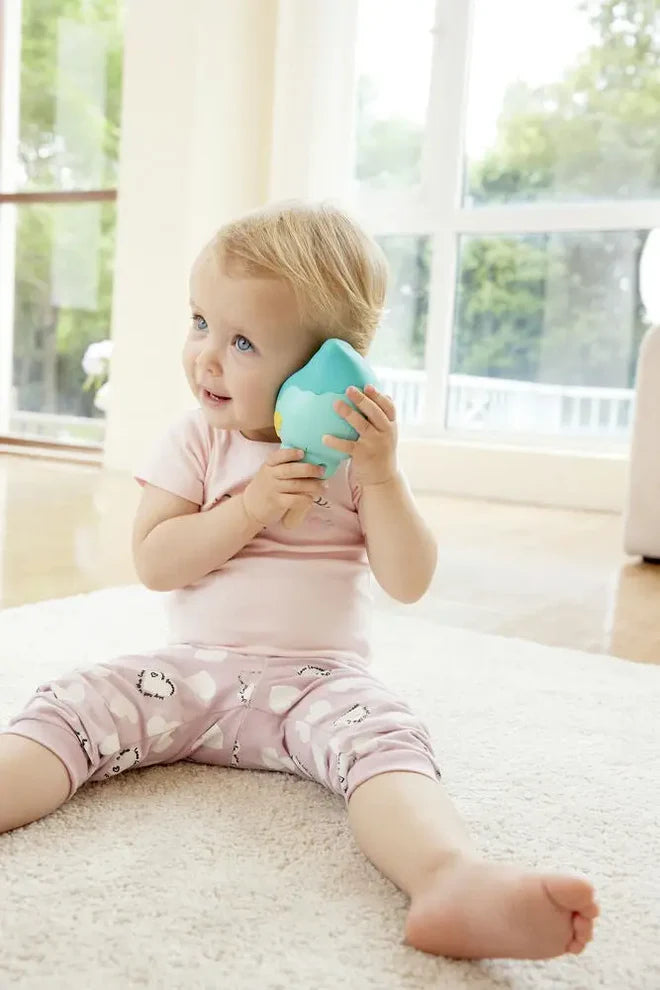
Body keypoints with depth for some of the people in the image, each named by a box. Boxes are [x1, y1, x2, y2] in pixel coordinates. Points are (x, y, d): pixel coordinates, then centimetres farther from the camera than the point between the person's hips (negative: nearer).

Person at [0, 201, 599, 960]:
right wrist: (251, 507, -17)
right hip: (192, 668, 2)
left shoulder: (355, 453, 2)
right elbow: (151, 563, -5)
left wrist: (380, 475, -18)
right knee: (68, 709, -20)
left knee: (386, 739, -32)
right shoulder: (195, 441, 4)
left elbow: (409, 583, -5)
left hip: (317, 677, -2)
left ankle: (456, 880, -54)